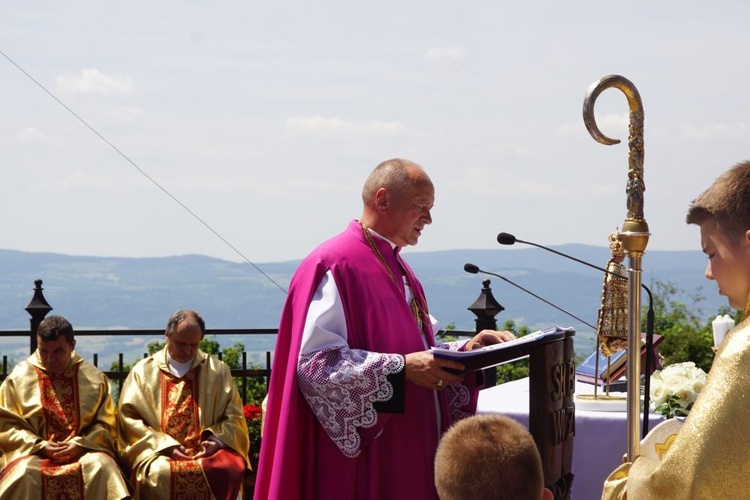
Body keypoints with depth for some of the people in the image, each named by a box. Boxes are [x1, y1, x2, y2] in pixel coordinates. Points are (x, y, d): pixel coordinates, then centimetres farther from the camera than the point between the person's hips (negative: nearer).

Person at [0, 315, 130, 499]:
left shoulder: (94, 378, 9)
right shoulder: (18, 377, 8)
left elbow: (105, 424, 8)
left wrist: (80, 444, -10)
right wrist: (40, 445, -10)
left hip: (84, 451, 1)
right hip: (33, 452, 0)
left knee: (101, 468, -32)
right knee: (24, 473, -34)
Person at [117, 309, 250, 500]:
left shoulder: (218, 371, 16)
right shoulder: (143, 372, 12)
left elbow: (234, 417, 13)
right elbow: (129, 418, 4)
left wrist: (217, 439, -8)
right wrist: (165, 445, -9)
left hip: (206, 453, 1)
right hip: (160, 454, -1)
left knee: (226, 469, -32)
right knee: (158, 473, -35)